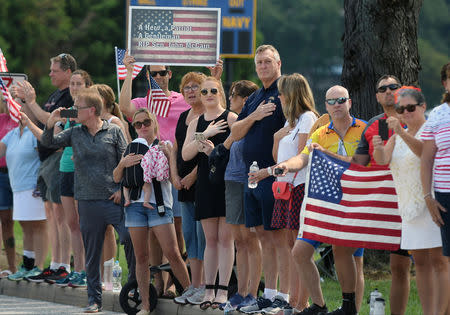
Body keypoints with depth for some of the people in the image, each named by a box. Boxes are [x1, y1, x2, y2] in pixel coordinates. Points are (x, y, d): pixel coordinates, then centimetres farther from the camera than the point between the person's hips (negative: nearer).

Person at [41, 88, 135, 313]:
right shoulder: (74, 134, 9)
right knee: (92, 254, 6)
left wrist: (123, 188, -6)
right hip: (88, 201, 3)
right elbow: (47, 142, 9)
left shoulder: (114, 132, 0)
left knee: (130, 239, -13)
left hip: (114, 199, -3)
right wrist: (51, 123, -7)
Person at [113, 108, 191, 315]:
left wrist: (168, 155, -14)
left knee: (172, 253, -11)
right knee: (141, 257, 2)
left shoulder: (164, 146, 7)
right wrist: (123, 164, -6)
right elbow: (116, 178, 13)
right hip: (135, 203, 3)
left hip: (159, 203, -3)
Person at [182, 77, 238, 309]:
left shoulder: (231, 118, -1)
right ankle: (209, 290, 10)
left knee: (225, 237, -4)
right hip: (205, 183, 4)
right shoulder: (196, 123, 13)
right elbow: (185, 154, 0)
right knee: (210, 239, 7)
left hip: (227, 182, -4)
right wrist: (204, 135, -12)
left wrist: (216, 151, -20)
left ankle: (222, 290, -2)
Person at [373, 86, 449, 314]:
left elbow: (427, 152, -26)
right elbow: (383, 160, -1)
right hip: (410, 206, 7)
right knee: (420, 261, 8)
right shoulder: (398, 136, 15)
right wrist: (378, 148, -23)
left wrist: (402, 133, -38)